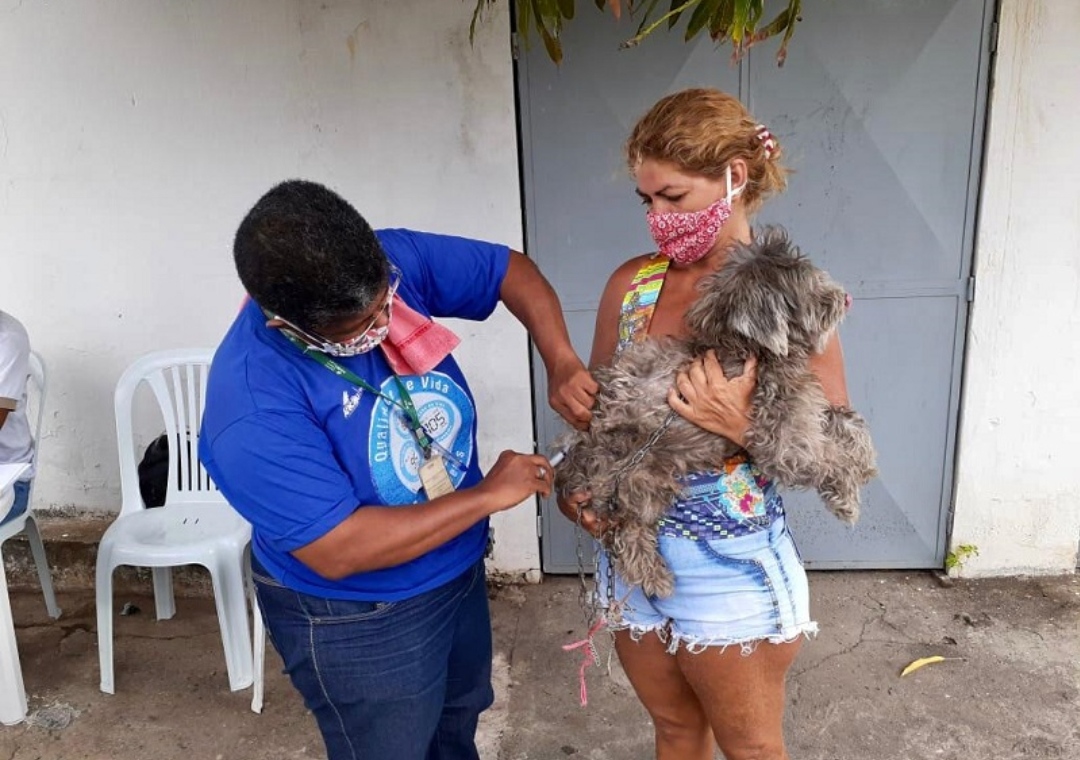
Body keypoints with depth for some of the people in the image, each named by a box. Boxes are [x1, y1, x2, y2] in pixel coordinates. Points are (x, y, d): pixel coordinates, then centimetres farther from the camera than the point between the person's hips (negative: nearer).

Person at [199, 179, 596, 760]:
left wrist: (561, 363, -22)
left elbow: (511, 270, -5)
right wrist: (488, 495, -27)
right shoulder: (252, 408, -34)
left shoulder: (395, 262, -19)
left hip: (460, 571, 6)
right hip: (356, 625, -6)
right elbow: (337, 551, -32)